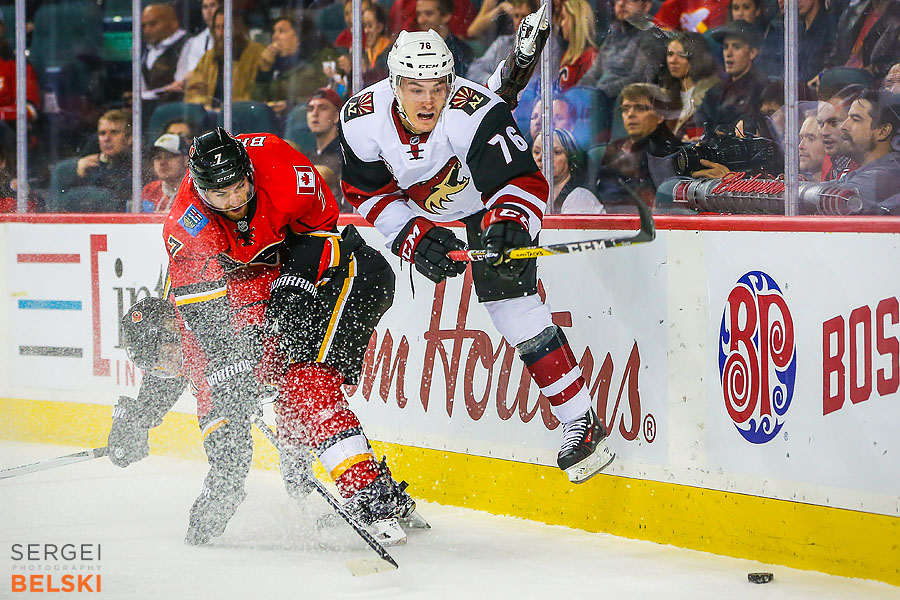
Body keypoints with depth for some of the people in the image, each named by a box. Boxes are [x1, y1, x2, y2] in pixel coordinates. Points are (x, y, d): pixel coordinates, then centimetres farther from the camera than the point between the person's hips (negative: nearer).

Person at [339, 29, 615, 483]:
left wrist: (509, 222, -56)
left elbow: (524, 181, -36)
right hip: (416, 213, 5)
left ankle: (581, 422, -15)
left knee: (511, 300, -18)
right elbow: (369, 193, -12)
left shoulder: (476, 113, -36)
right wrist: (415, 236, -26)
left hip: (486, 209, -5)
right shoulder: (362, 119, -24)